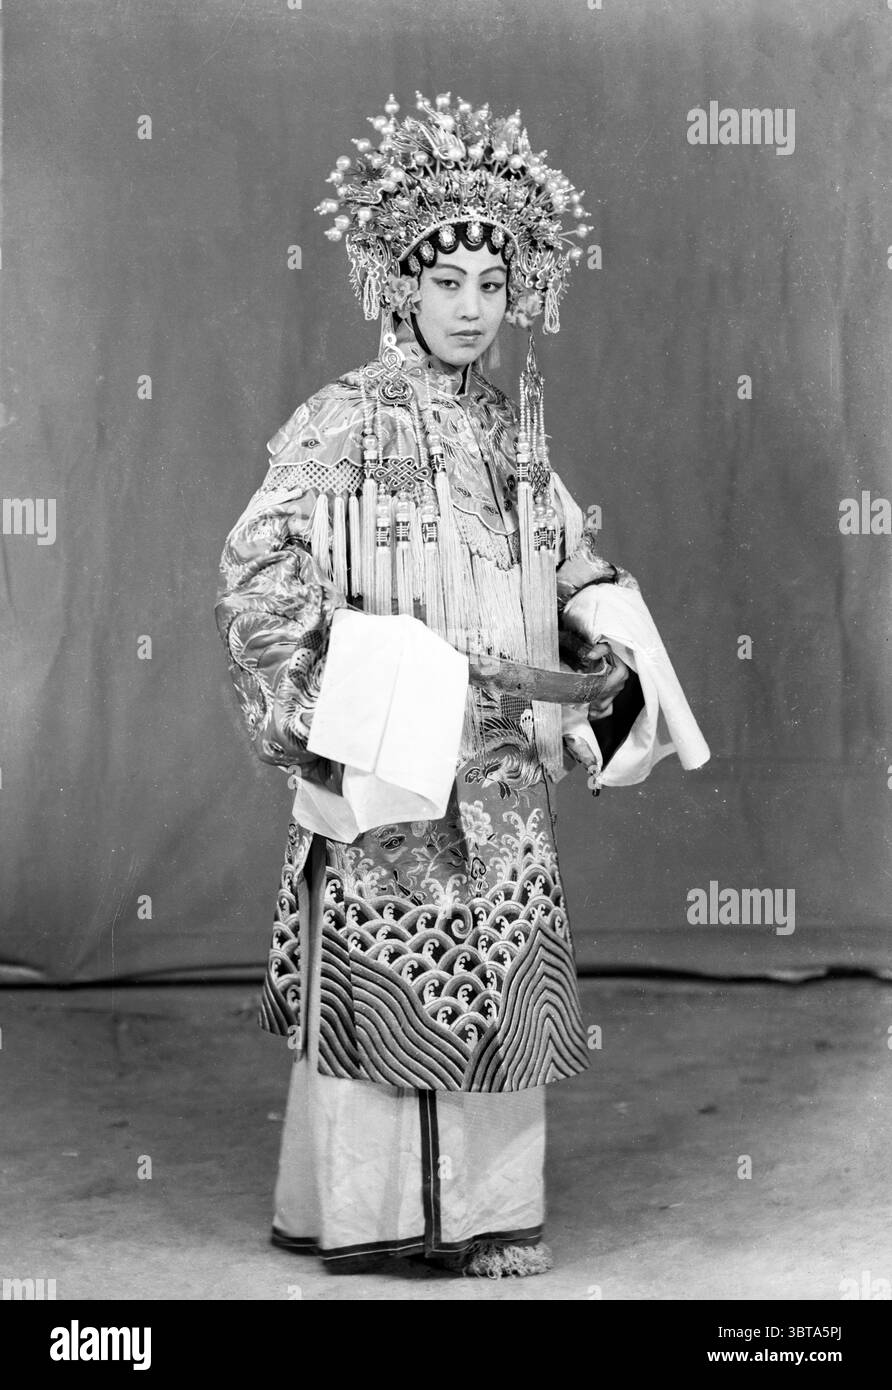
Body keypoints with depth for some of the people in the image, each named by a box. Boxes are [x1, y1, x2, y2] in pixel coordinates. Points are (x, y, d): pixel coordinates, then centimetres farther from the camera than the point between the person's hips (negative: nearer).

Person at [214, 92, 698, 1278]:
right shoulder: (344, 420, -6)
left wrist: (609, 664, 1)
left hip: (501, 767, 5)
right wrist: (321, 705, -18)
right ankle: (362, 1208, 15)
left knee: (500, 984, 9)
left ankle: (489, 1209, 21)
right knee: (379, 979, 0)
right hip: (383, 766, -5)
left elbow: (574, 569, 17)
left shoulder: (515, 430, 11)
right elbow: (258, 575, -12)